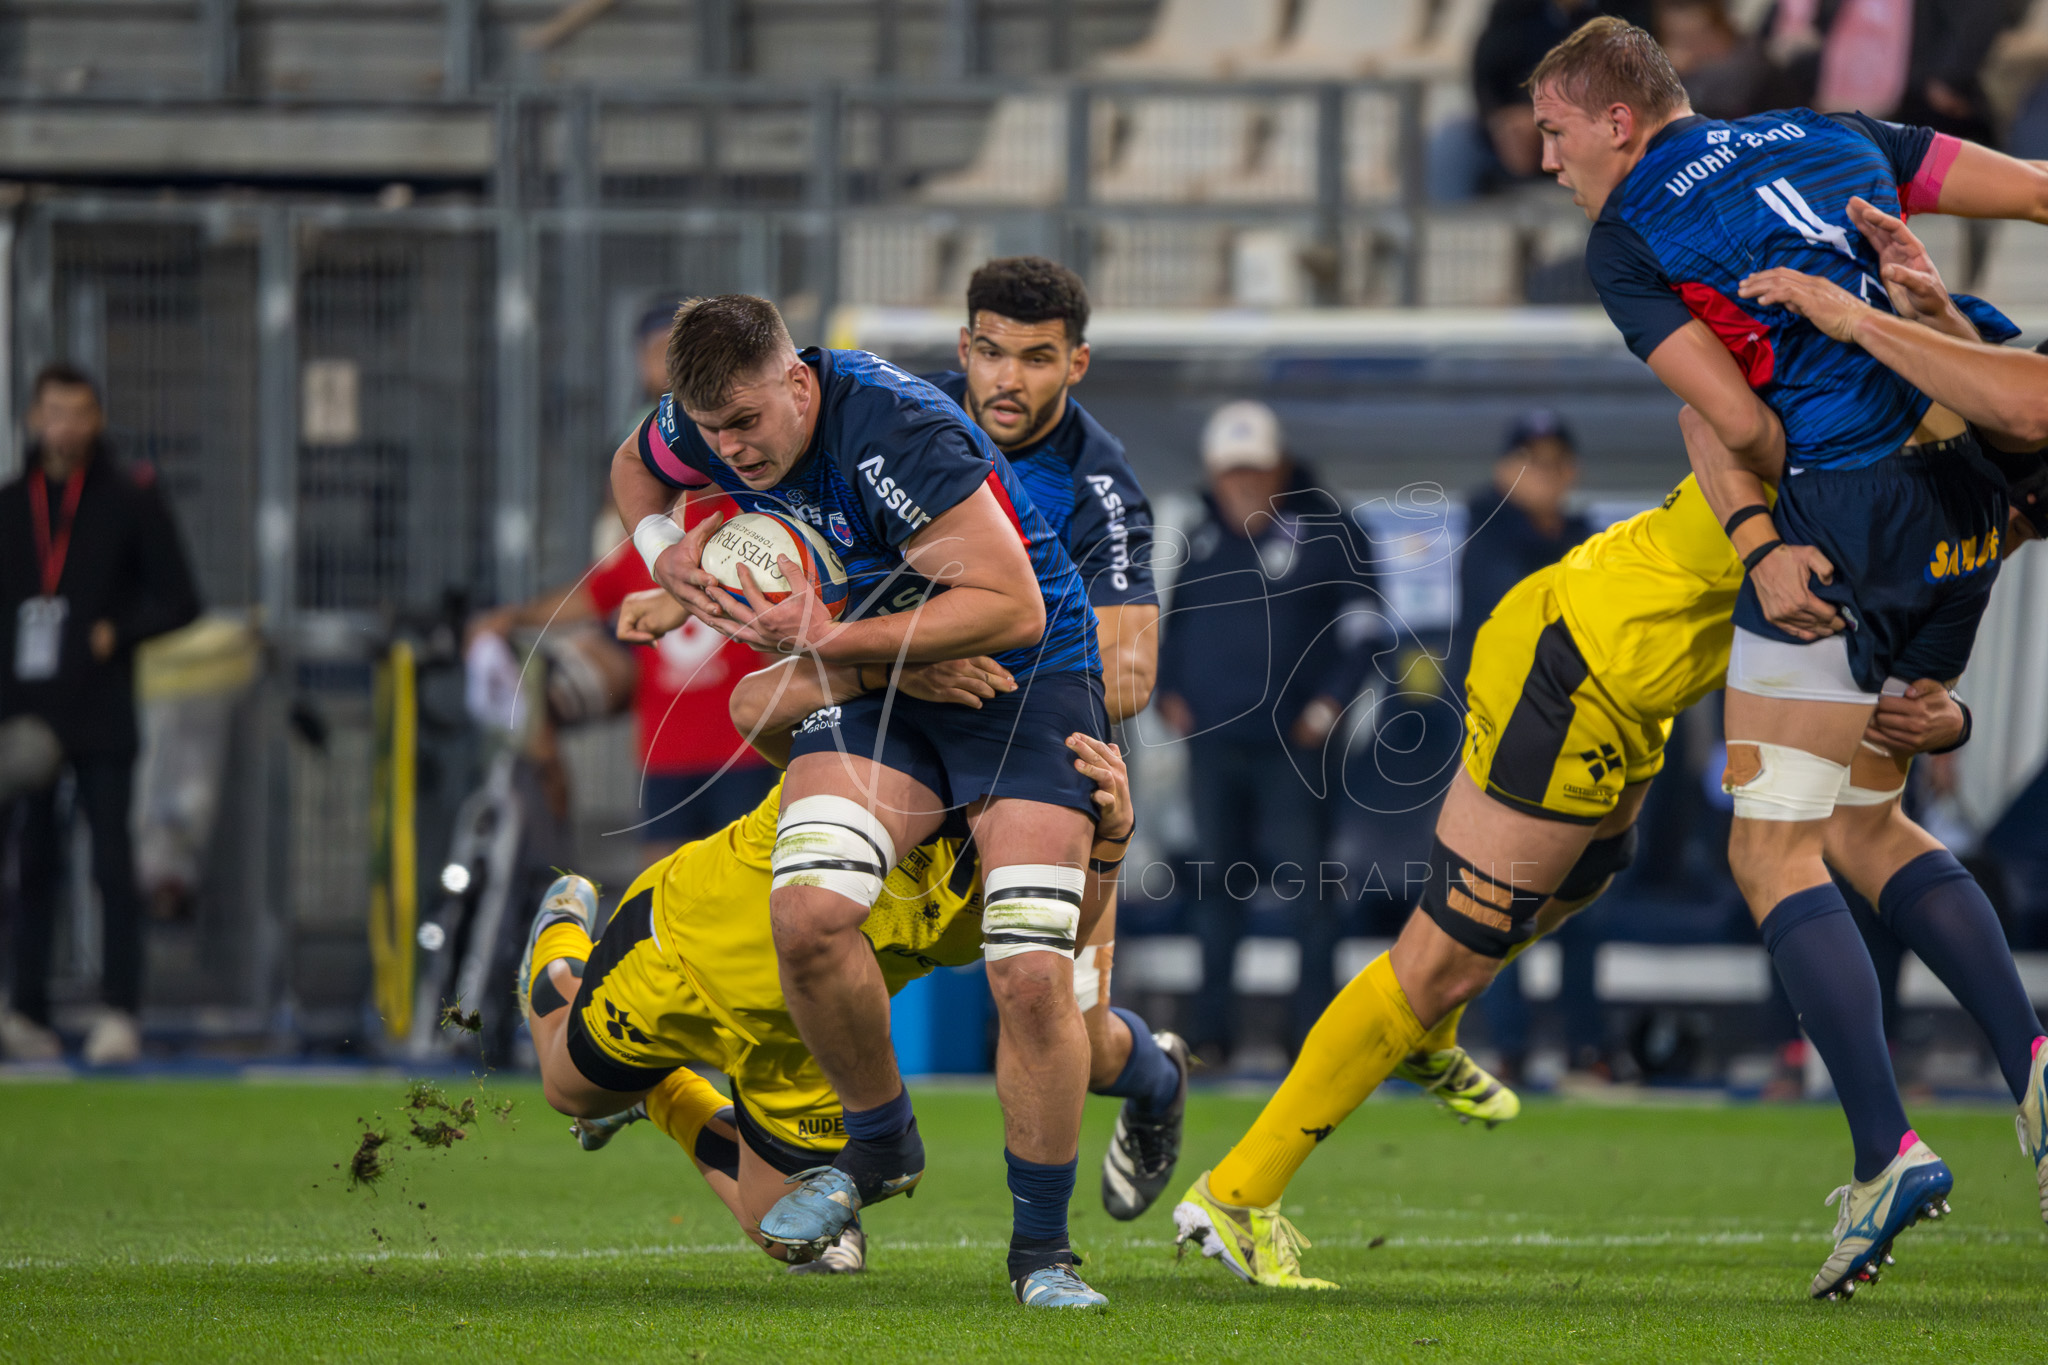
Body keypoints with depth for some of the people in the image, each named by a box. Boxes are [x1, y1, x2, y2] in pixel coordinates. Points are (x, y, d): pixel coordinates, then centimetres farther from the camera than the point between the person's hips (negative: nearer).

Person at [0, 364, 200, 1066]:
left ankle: (118, 1013, -6)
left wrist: (118, 633, -11)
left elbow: (180, 600, 4)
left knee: (112, 863, -6)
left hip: (102, 716, -3)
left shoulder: (132, 499, 3)